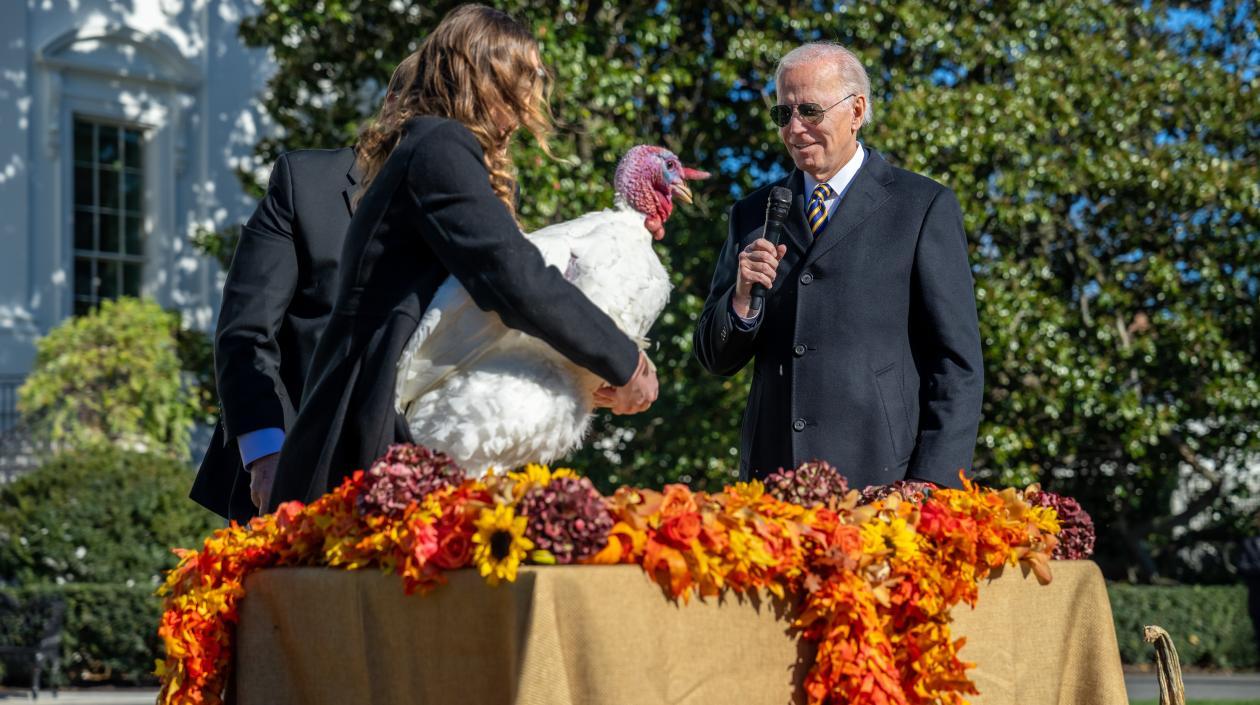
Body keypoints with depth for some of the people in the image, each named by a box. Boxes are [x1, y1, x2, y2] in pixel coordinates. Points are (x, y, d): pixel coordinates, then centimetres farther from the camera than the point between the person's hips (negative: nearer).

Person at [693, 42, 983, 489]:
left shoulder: (924, 208, 2)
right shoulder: (753, 215, 14)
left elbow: (956, 363, -1)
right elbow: (716, 360, 15)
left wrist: (932, 481, -11)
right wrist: (743, 297, -5)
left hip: (882, 477, -3)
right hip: (772, 483, 4)